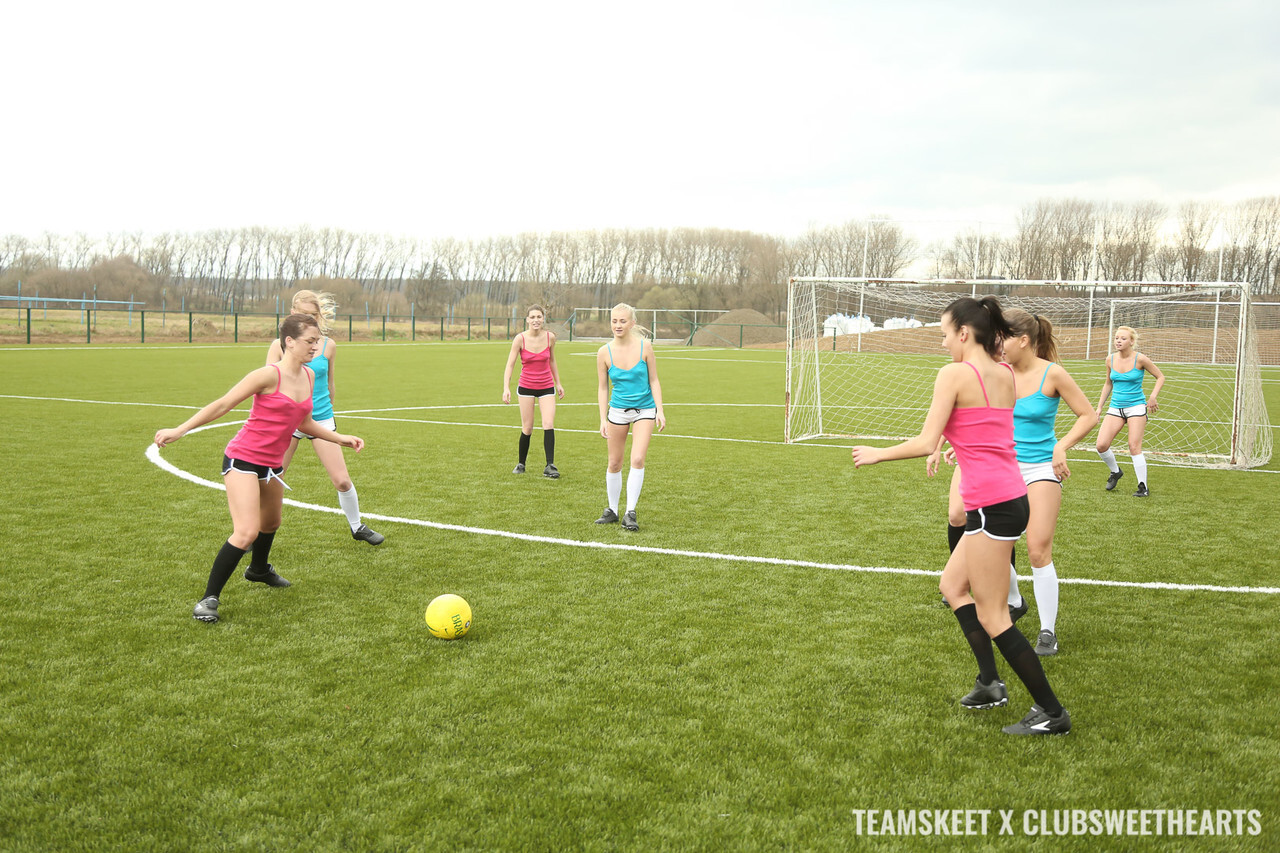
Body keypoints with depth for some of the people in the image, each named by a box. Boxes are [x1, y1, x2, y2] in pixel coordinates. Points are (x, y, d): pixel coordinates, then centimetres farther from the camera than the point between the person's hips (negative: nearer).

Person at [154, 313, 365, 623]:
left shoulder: (309, 377, 5)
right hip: (242, 459, -8)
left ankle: (259, 569, 58)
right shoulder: (269, 375, -17)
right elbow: (221, 405, -14)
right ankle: (209, 598, -8)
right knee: (247, 532, -21)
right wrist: (179, 430, -17)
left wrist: (340, 438, 14)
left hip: (271, 464, 8)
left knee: (271, 522, 28)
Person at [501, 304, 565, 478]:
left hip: (547, 387, 1)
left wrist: (558, 383, 18)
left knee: (548, 425, -12)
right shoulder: (520, 339, -11)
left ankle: (550, 466, -9)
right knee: (527, 428, 1)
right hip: (526, 387, -1)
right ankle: (521, 464, 21)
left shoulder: (550, 337, -4)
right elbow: (510, 364, -8)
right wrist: (506, 388, -19)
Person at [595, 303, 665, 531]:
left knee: (637, 460, -14)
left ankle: (630, 512, -8)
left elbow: (654, 381, -1)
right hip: (618, 410, 1)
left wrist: (660, 411, -7)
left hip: (644, 410, -1)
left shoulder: (644, 347, -9)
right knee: (614, 463, 6)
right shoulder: (604, 353, -6)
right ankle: (612, 510, 22)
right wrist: (603, 419, -3)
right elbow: (603, 388, 1)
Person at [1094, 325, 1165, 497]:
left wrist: (1153, 397, -12)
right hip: (1115, 408, 4)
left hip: (1136, 407, -4)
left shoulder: (1140, 359, -9)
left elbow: (1160, 377, 2)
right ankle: (1115, 471, 20)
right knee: (1101, 445, -8)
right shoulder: (1111, 359, 4)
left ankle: (1143, 487, 1)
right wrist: (1099, 407, 15)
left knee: (1134, 447, -11)